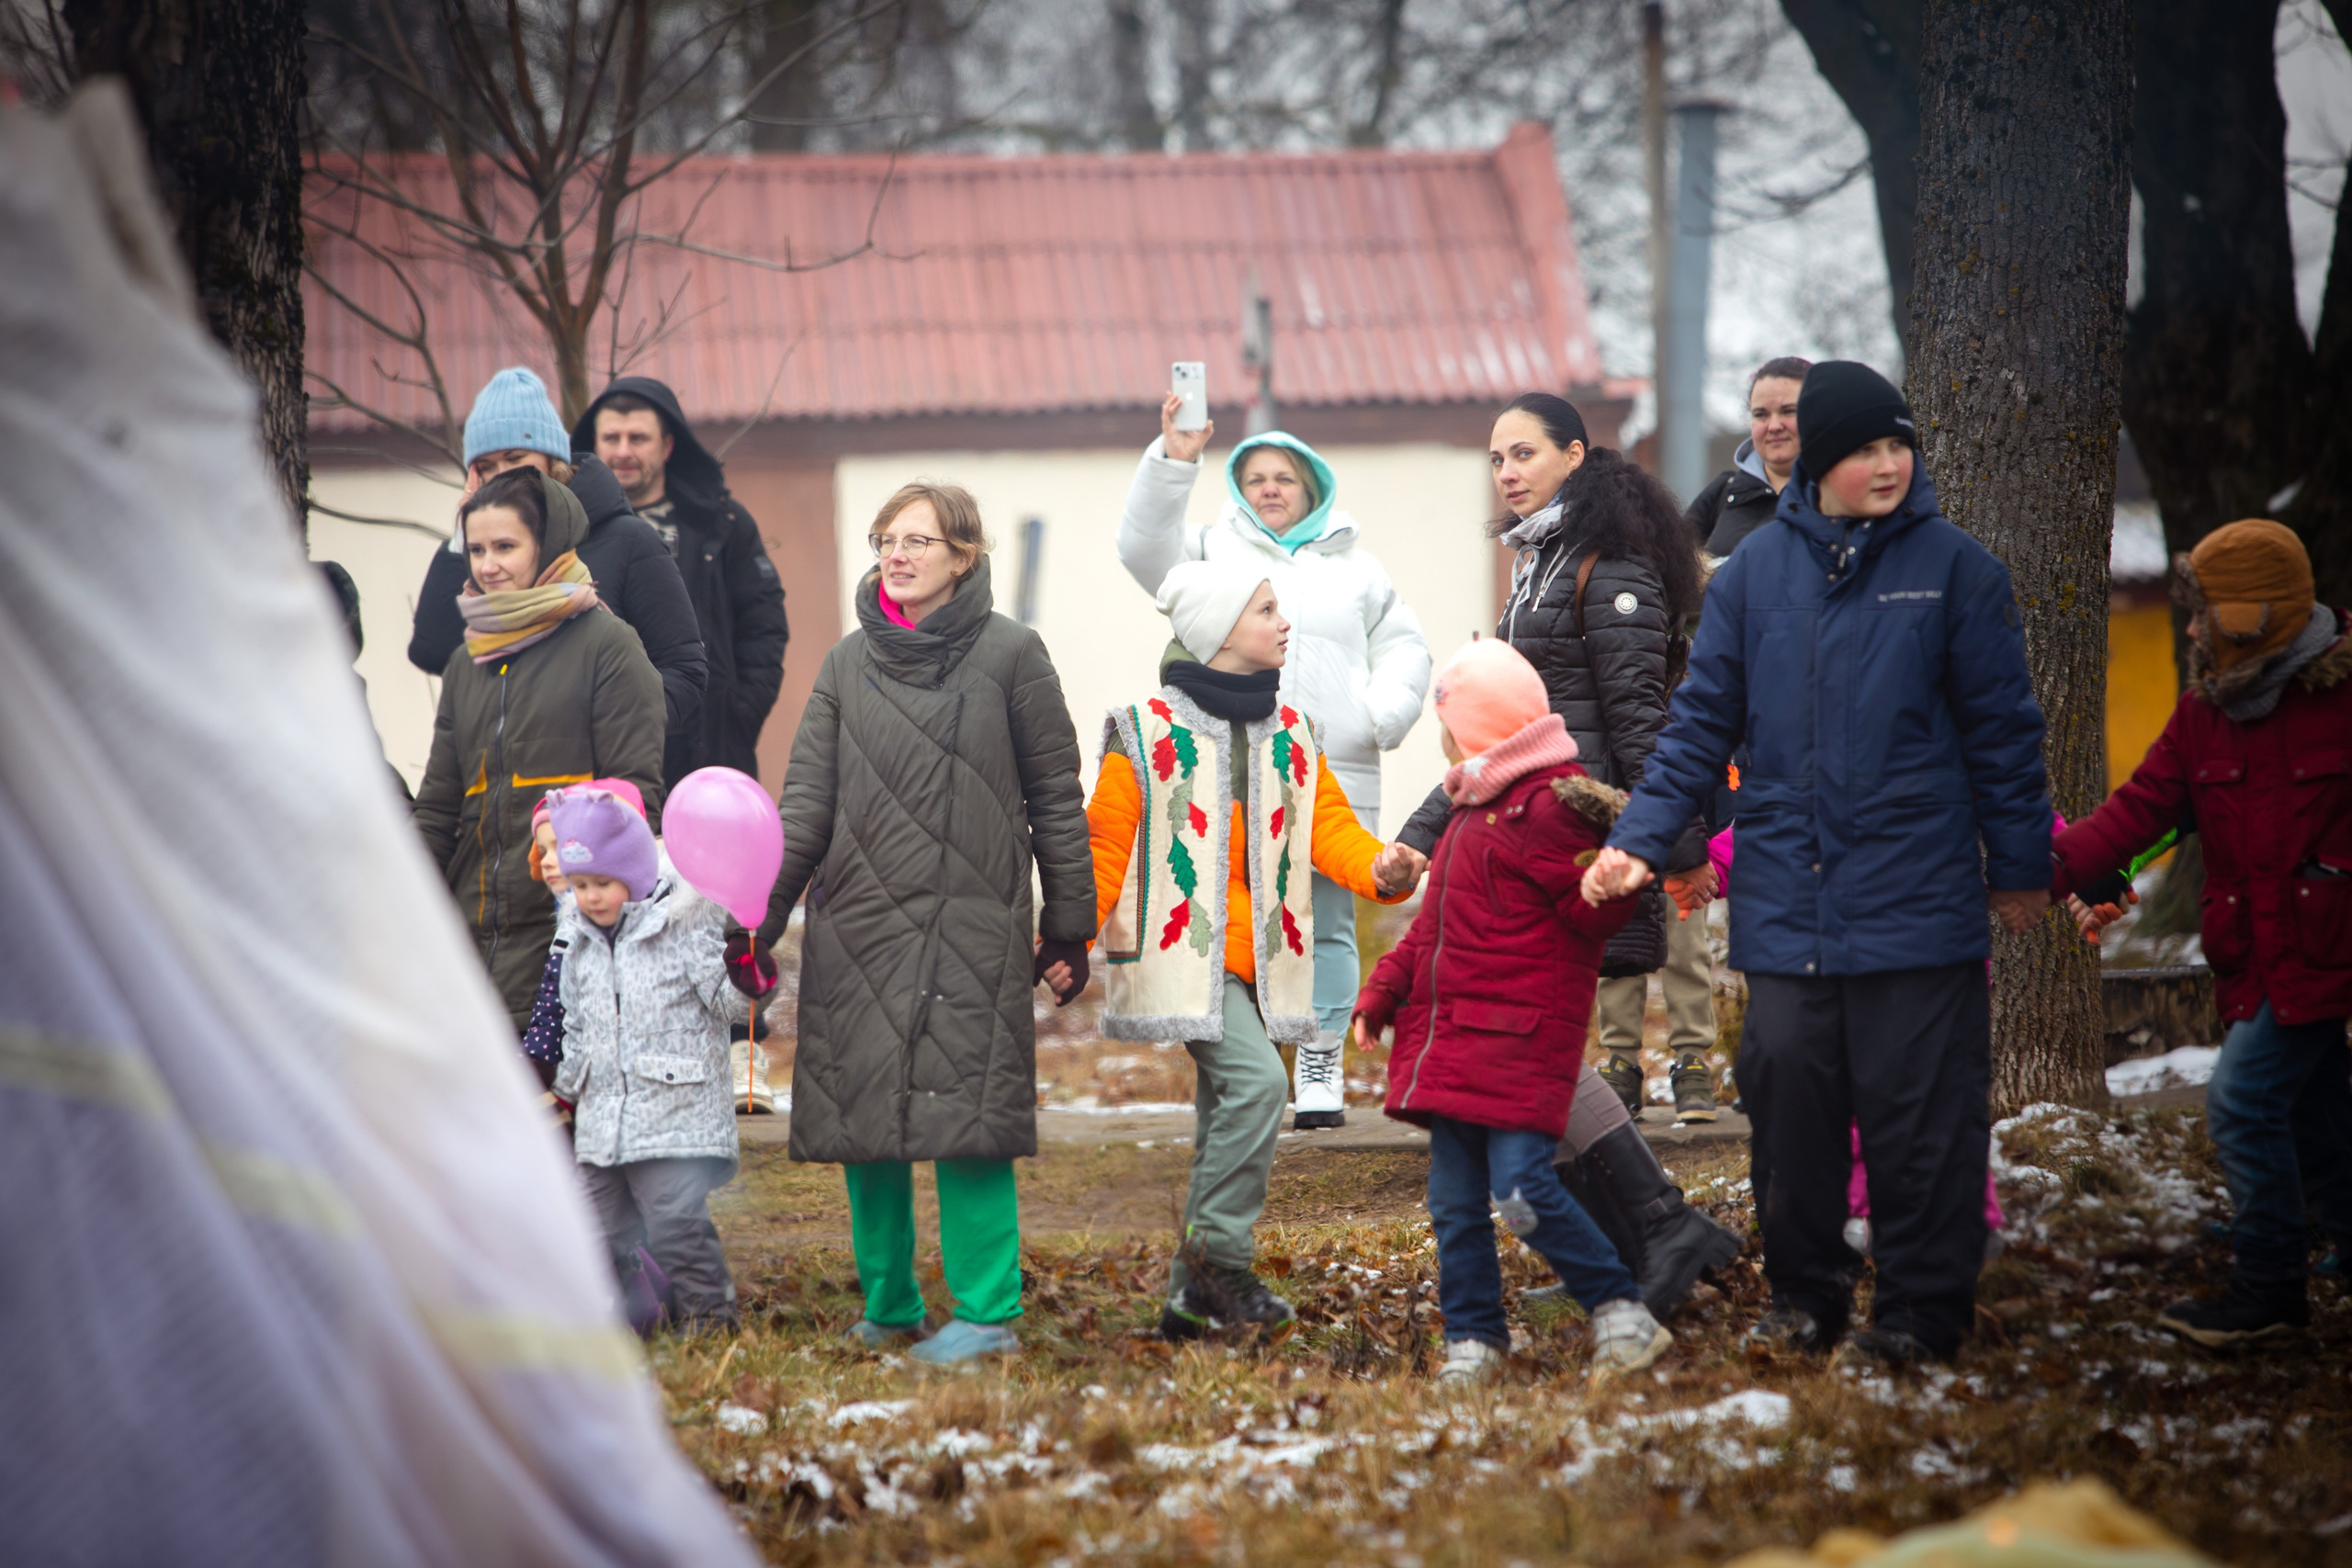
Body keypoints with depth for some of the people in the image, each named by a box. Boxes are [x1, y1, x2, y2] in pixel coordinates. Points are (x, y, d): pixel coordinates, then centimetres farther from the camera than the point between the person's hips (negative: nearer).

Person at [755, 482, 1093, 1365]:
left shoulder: (1008, 655, 2)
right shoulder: (848, 664, 12)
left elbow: (1054, 796, 5)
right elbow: (807, 799, 10)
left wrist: (1069, 925, 5)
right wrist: (762, 910, -2)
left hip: (970, 929, -4)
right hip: (856, 928, 4)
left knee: (963, 1120, -9)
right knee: (862, 1124, 5)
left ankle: (987, 1315, -4)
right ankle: (887, 1307, 17)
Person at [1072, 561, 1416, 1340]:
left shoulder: (1292, 736, 12)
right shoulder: (1147, 734, -5)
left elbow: (1328, 828, 6)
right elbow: (1105, 849, -1)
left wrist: (1381, 871, -15)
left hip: (1257, 955, 7)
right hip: (1181, 952, -7)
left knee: (1226, 1123, 9)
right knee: (1255, 1079, -23)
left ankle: (1192, 1296, 18)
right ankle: (1220, 1262, -14)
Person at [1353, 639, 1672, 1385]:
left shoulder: (1548, 807, -11)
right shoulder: (1474, 811, 20)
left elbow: (1595, 913, -16)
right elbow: (1434, 927, 26)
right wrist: (1381, 996, 23)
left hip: (1519, 1040, -10)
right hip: (1451, 1040, 10)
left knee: (1522, 1190, -17)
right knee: (1454, 1200, 8)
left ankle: (1622, 1316, -6)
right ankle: (1473, 1338, 16)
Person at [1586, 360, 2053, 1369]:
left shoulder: (1954, 569, 0)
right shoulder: (1757, 569, 6)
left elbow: (2002, 728, 4)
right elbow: (1702, 721, 9)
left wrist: (2020, 866, 4)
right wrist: (1639, 839, 1)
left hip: (1917, 901, -2)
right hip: (1785, 900, 2)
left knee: (1920, 1108, -2)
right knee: (1789, 1099, 5)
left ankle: (1924, 1307, 8)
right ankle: (1803, 1296, 18)